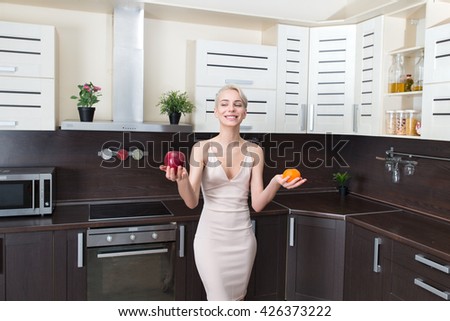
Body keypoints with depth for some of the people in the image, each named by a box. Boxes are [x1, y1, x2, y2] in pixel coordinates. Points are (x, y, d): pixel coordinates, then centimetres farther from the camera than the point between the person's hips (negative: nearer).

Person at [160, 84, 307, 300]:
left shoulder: (254, 151, 0)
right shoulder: (202, 148, -8)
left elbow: (257, 204, -3)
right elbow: (192, 202, -15)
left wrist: (276, 183, -21)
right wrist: (181, 179, -35)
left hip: (242, 237, 4)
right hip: (211, 236, -3)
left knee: (237, 301, 19)